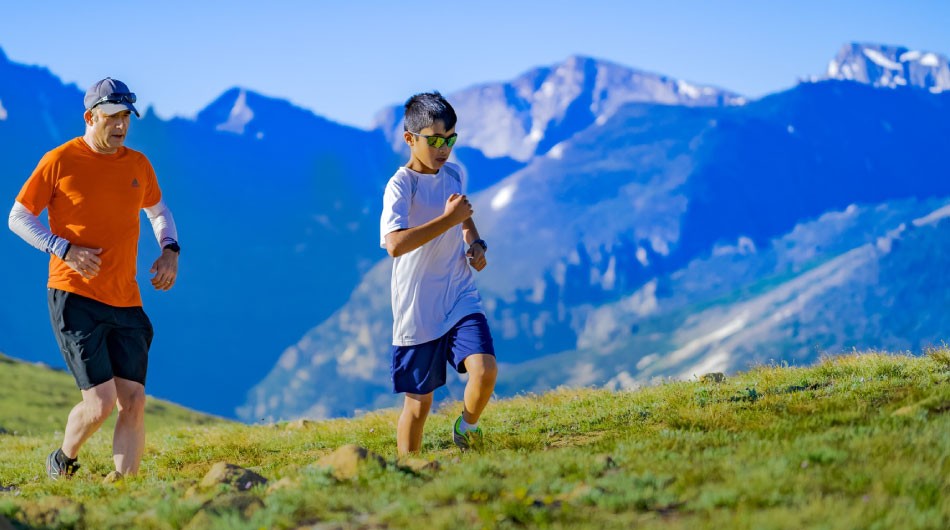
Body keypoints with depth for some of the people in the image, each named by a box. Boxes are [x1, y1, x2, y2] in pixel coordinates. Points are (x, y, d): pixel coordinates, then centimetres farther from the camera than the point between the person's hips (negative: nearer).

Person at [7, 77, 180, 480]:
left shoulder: (138, 165, 9)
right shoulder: (60, 161, -5)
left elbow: (158, 210, 28)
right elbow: (18, 218, 0)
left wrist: (170, 250, 8)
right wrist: (64, 249, -14)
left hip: (126, 302, 5)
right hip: (75, 298, -5)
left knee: (133, 400, -3)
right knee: (100, 402, -11)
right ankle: (63, 463, 18)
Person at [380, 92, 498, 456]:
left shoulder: (454, 174, 8)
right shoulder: (401, 186, -13)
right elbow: (395, 244, -31)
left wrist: (475, 244, 10)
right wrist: (448, 218, -27)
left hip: (461, 300, 4)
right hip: (417, 312, -4)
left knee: (485, 371, -18)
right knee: (418, 402, 3)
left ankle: (467, 427, 11)